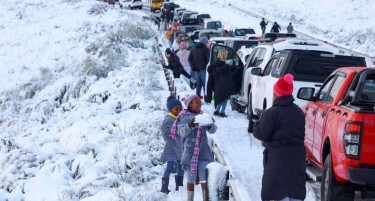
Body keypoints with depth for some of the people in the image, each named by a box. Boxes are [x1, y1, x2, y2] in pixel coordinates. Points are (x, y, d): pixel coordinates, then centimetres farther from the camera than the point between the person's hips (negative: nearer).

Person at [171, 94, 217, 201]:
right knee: (191, 179, 8)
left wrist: (210, 125, -21)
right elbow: (181, 132, -12)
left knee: (204, 178, -7)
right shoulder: (184, 117, 0)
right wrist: (189, 125, -32)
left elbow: (213, 130, 2)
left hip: (203, 152, 2)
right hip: (190, 151, -2)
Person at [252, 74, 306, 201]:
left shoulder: (272, 113, -15)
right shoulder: (298, 112, 10)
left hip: (277, 159, -7)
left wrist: (258, 123, 7)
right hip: (297, 158, 7)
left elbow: (261, 134, -13)